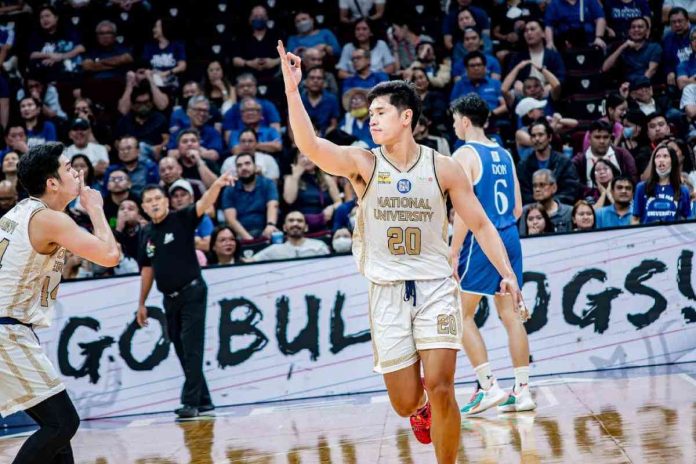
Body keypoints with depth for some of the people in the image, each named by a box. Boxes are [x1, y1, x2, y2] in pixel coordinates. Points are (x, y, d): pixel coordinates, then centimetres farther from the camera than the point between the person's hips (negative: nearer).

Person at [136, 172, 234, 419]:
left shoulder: (181, 220, -7)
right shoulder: (146, 234, 8)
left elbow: (203, 204, -25)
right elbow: (147, 269, 16)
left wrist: (217, 185, -45)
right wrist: (142, 303, 17)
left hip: (192, 293, -6)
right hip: (170, 298, 6)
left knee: (191, 349, -10)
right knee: (182, 351, 9)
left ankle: (191, 402, -12)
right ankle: (203, 400, 18)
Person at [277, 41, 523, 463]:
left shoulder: (443, 168, 0)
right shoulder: (362, 164, -2)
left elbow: (481, 225, 6)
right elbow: (310, 145, -20)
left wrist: (507, 273, -5)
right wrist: (293, 89, -32)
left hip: (435, 286, -1)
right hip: (387, 291, 1)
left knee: (440, 388, -15)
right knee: (405, 404, 3)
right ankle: (423, 407, 41)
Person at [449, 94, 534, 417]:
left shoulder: (464, 155, -9)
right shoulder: (504, 155, 14)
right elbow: (518, 209, 16)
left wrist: (454, 253, -14)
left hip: (480, 241, -7)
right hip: (510, 238, 7)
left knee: (463, 315, 1)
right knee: (510, 315, 8)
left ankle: (488, 386, -7)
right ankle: (521, 391, 8)